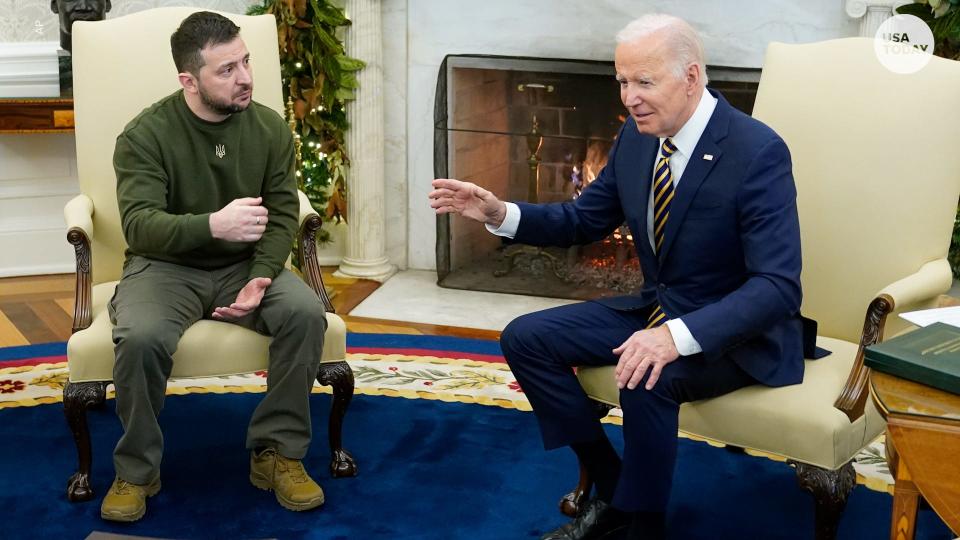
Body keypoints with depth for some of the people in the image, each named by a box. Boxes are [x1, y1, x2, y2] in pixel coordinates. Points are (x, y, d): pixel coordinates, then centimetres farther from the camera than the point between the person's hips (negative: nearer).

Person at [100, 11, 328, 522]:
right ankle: (136, 470, -10)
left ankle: (276, 451, -11)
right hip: (166, 266, -2)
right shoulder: (145, 135, -14)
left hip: (245, 265, 3)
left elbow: (282, 216, -3)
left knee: (306, 313, -27)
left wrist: (261, 278, -22)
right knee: (141, 337, -34)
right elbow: (139, 226, -24)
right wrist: (213, 225, -43)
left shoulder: (271, 128, -3)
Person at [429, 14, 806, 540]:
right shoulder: (637, 135, -2)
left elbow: (778, 286, -29)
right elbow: (584, 218, 11)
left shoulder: (757, 152, -24)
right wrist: (501, 213, -8)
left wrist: (678, 335, -43)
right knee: (525, 338, -2)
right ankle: (613, 491, 7)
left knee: (646, 379, -36)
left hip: (738, 330, -8)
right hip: (657, 310, 8)